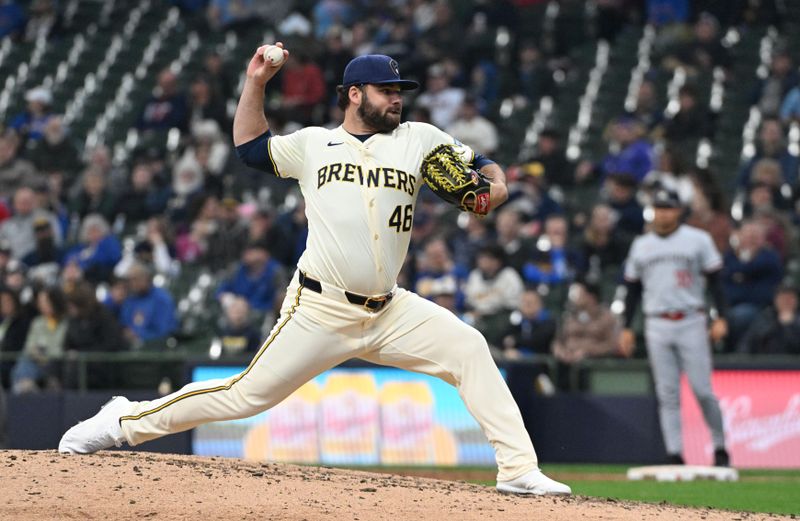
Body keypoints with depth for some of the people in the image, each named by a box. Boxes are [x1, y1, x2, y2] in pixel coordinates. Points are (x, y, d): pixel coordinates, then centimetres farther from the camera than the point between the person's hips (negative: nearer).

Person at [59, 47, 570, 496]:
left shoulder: (418, 140, 10)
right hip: (320, 310, -2)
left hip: (389, 312, 2)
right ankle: (126, 421, 11)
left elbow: (481, 166, 12)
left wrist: (495, 185, -10)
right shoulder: (313, 144, 10)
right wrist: (255, 83, 12)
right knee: (248, 394, -4)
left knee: (467, 348, -14)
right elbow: (250, 146, 23)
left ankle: (518, 468, -12)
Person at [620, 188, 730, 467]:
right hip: (657, 326, 3)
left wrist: (721, 317, -8)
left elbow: (715, 279, 2)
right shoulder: (641, 245, 13)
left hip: (691, 323, -3)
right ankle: (674, 454, -1)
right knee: (667, 394, -1)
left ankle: (720, 448, 6)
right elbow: (633, 288, 17)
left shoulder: (698, 240, 4)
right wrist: (627, 327, 10)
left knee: (702, 389, -7)